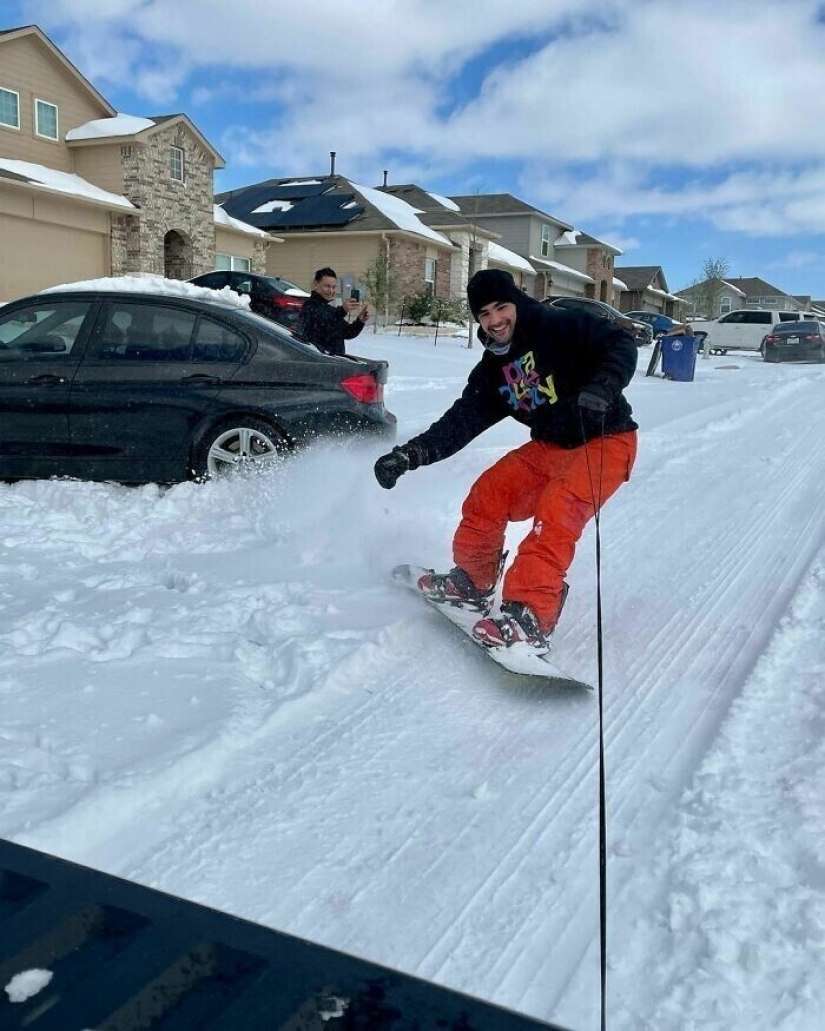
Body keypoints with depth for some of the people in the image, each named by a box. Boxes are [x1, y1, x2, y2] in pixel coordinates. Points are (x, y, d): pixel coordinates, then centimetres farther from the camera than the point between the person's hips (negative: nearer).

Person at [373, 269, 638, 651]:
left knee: (555, 511, -29)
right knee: (487, 495, -1)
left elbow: (620, 345, -19)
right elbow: (461, 421, 0)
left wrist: (600, 389, -39)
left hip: (606, 441, -7)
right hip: (550, 446, 7)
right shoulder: (492, 369, 6)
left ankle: (530, 617, -31)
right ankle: (473, 581, 19)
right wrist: (410, 454, -13)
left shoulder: (561, 326, -13)